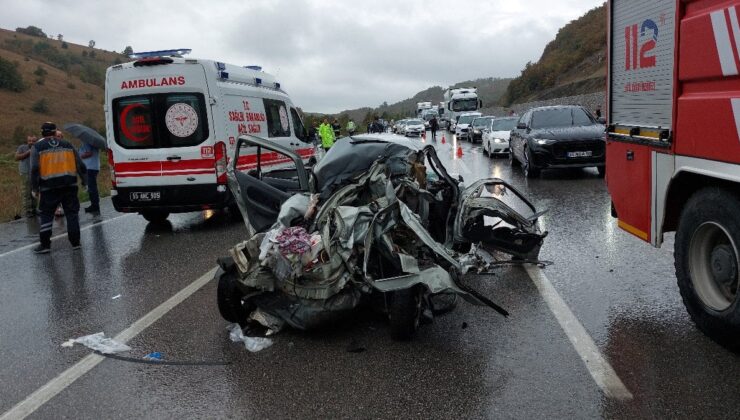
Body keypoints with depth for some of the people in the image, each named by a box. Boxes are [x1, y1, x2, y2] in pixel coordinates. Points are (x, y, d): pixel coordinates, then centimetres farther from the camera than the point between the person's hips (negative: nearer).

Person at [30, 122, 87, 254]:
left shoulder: (37, 147, 3)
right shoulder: (67, 144, 11)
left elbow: (35, 169, -5)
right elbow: (80, 165, 11)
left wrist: (35, 188, 2)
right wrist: (84, 181, 22)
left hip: (49, 186, -2)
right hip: (69, 184, 2)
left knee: (46, 215, 6)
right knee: (72, 213, 9)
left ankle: (45, 245, 5)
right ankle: (75, 243, 9)